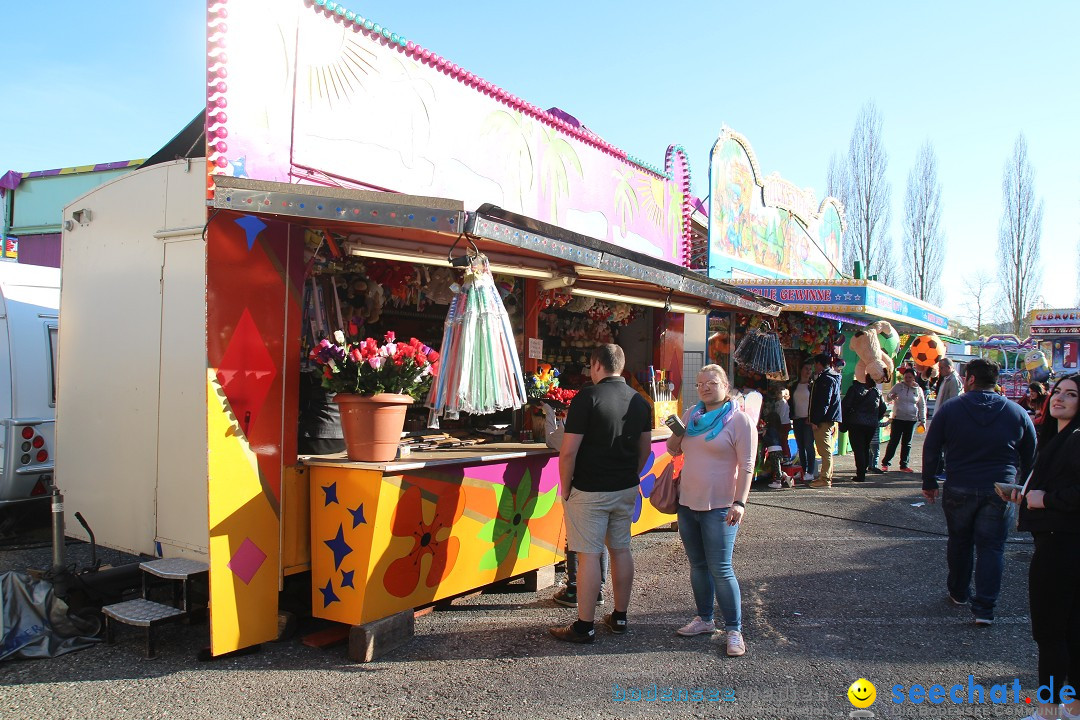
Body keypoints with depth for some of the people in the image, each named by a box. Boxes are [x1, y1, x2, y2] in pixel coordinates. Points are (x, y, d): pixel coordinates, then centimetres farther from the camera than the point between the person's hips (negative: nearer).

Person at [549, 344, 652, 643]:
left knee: (589, 555, -1)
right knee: (621, 550, 15)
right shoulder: (640, 402, 6)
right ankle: (619, 618, 25)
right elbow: (645, 449, 14)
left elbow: (568, 452, -16)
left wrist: (565, 487, -5)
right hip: (626, 489, 7)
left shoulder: (587, 398, -15)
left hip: (590, 492, -7)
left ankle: (584, 626, 7)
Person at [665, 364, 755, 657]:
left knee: (720, 569, -5)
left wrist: (739, 502, -20)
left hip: (719, 507, -6)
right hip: (688, 502, 6)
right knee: (697, 565, 15)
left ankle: (734, 630, 7)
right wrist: (675, 432, -5)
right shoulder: (692, 414, 9)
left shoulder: (739, 419, -9)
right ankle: (704, 619, 29)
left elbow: (746, 465, -13)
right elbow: (674, 450, 17)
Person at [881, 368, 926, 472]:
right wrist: (891, 397, -20)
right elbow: (888, 395, 5)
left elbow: (922, 406, 11)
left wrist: (923, 420, 7)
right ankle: (885, 463, 2)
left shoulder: (918, 390, 5)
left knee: (907, 443, 8)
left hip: (911, 420, 2)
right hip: (897, 418, -2)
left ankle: (904, 465, 15)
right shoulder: (898, 387, 0)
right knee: (893, 441, -4)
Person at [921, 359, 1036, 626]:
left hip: (958, 490, 0)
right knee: (992, 547, 4)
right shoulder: (1017, 412, 1)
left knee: (959, 542, 17)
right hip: (1000, 492, 0)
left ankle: (959, 593, 32)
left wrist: (929, 483, 8)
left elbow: (930, 449, -1)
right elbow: (1031, 456, 6)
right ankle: (985, 607, 1)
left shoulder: (950, 409, -4)